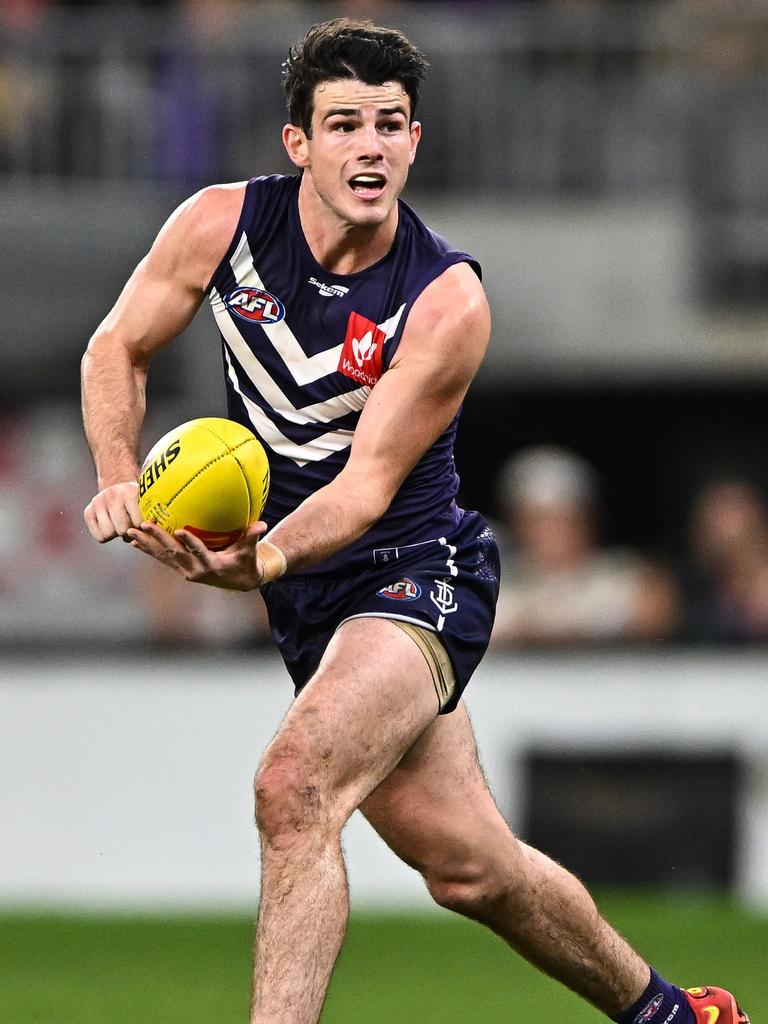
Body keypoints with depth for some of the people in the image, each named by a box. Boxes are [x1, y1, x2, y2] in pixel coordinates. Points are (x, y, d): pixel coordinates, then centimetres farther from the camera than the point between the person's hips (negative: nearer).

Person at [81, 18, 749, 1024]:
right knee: (470, 868, 12)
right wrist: (119, 478, -15)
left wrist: (261, 560, -39)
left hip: (417, 572, -5)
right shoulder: (222, 224, -9)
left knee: (293, 790, -29)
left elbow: (369, 482, -21)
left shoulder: (448, 301, -21)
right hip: (311, 601, 5)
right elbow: (117, 349, 4)